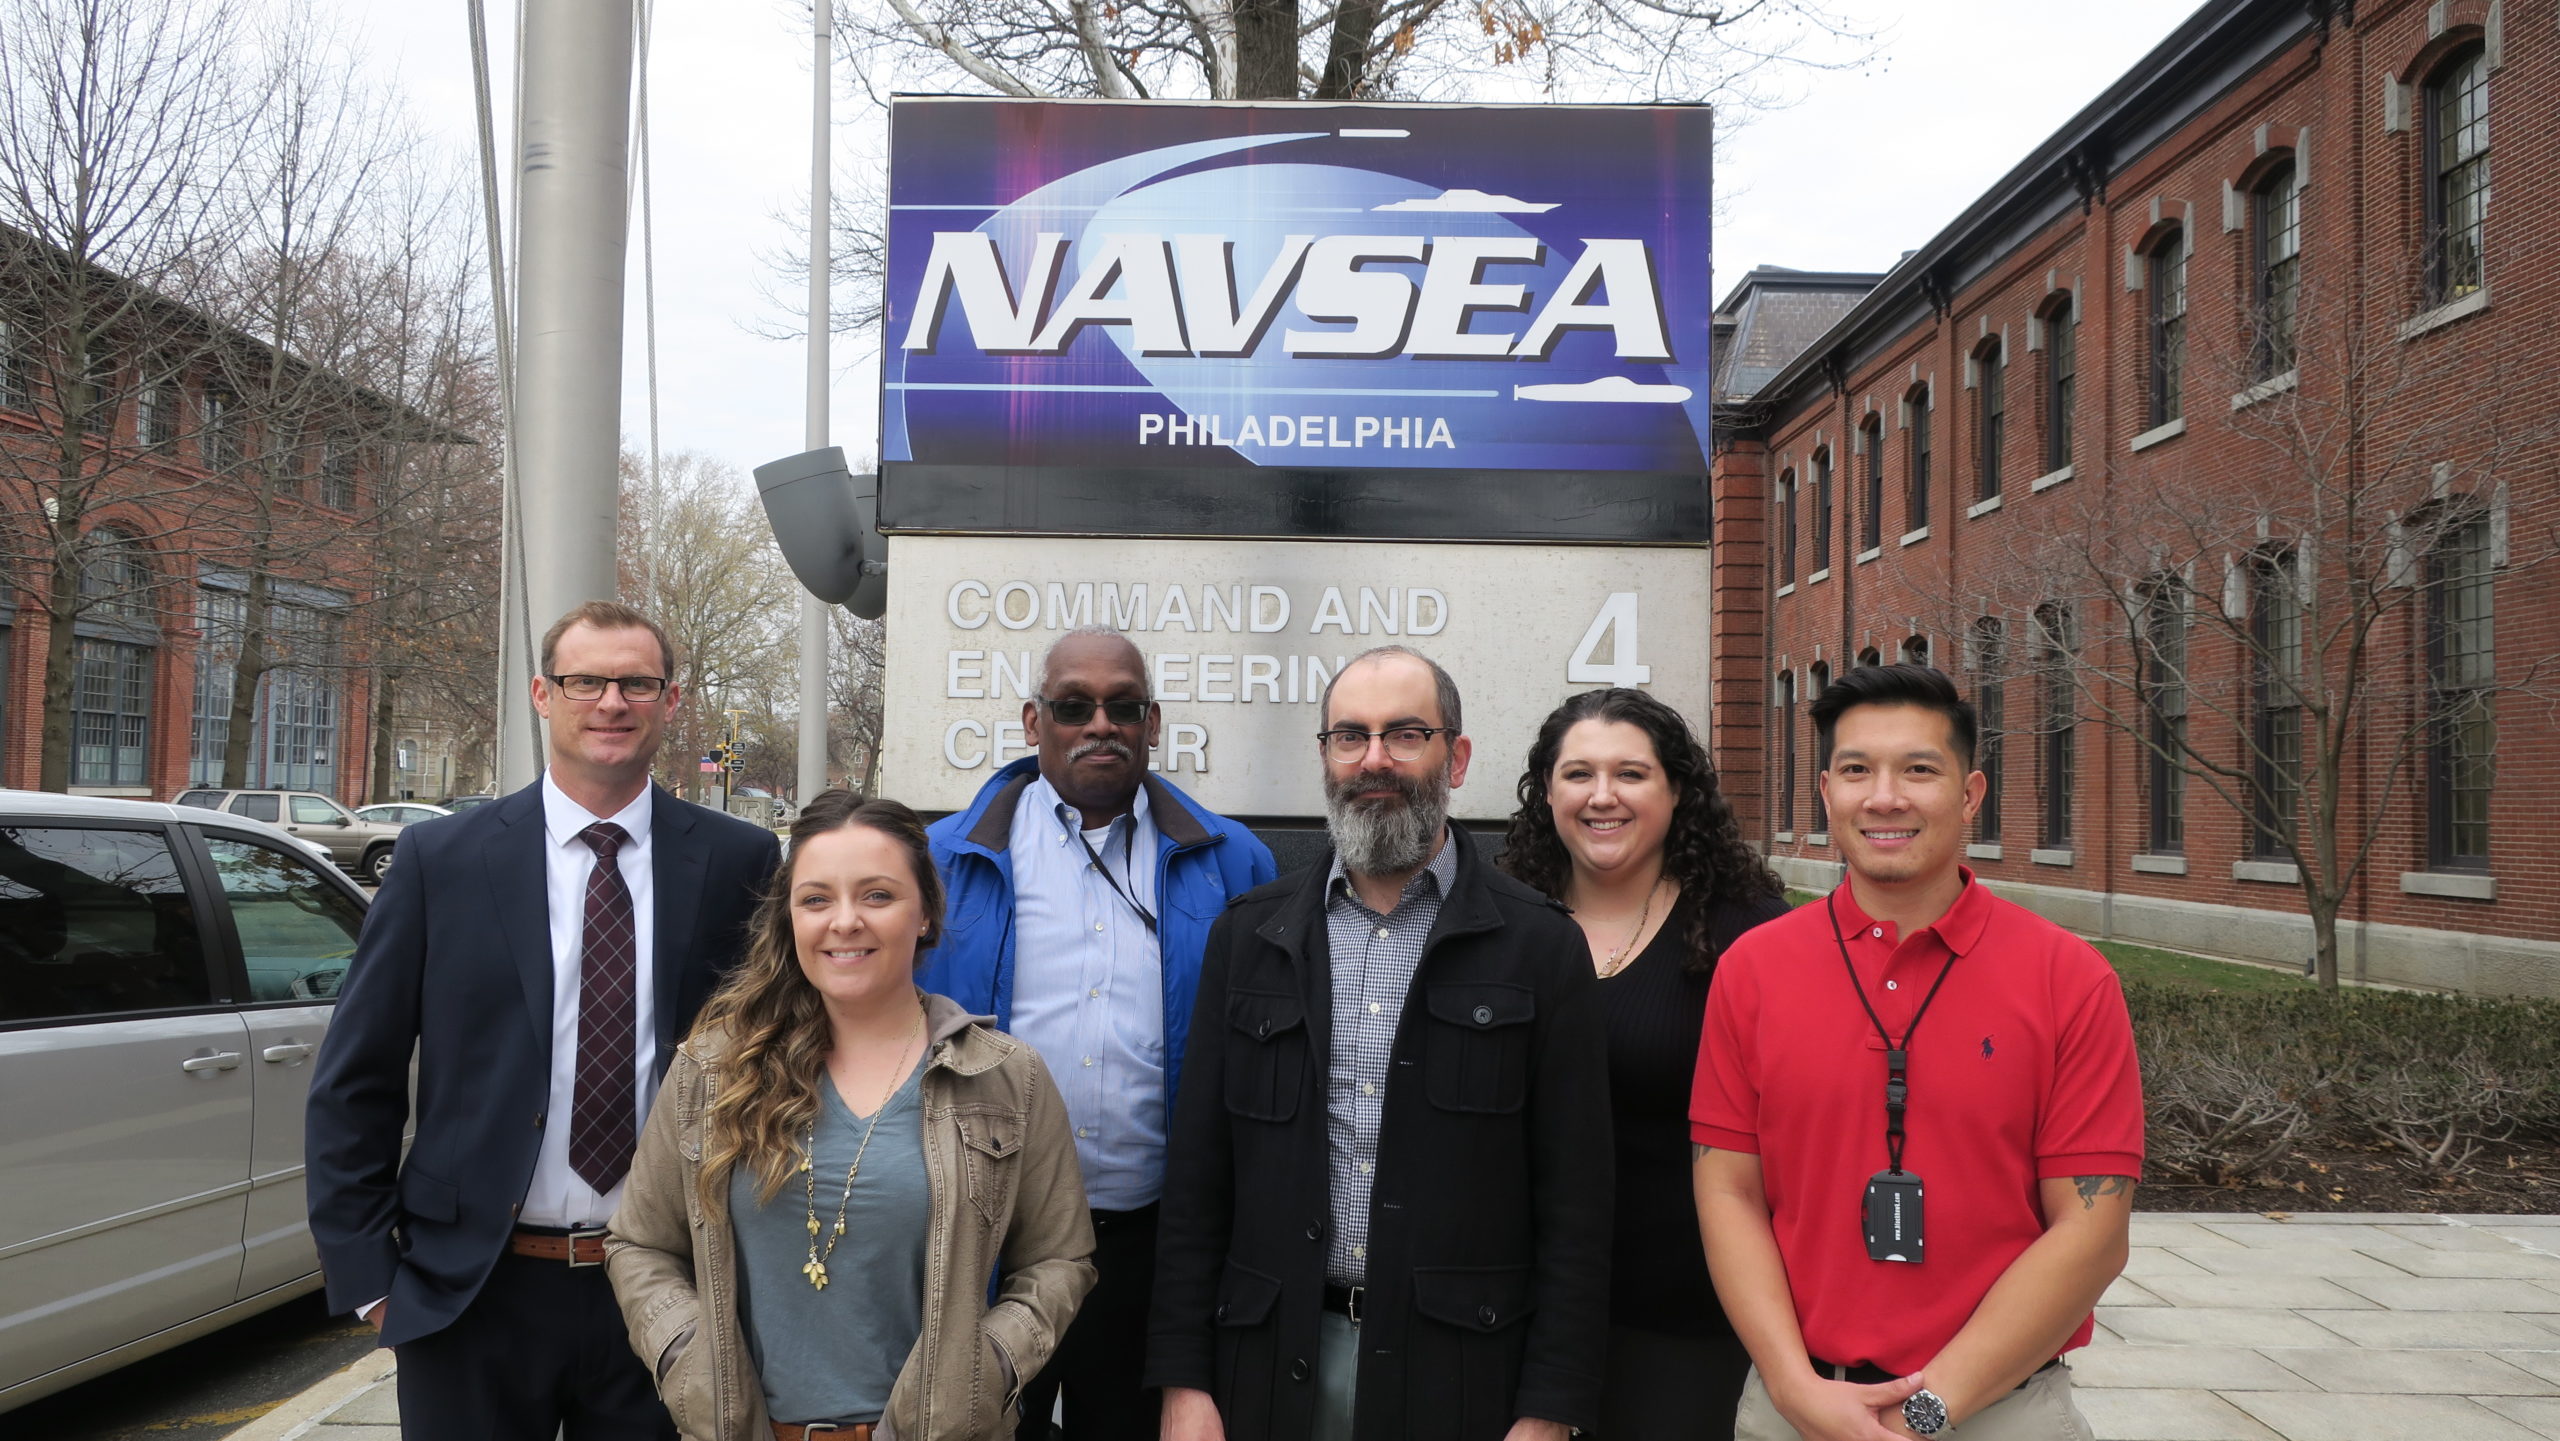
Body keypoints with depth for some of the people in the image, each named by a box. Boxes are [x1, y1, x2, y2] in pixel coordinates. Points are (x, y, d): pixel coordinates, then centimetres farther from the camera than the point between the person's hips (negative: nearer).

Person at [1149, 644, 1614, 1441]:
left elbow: (1574, 1198, -4)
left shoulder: (1540, 946, -3)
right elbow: (1198, 1174, 4)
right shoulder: (1249, 935, 4)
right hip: (1273, 1361, 2)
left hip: (1459, 1369, -2)